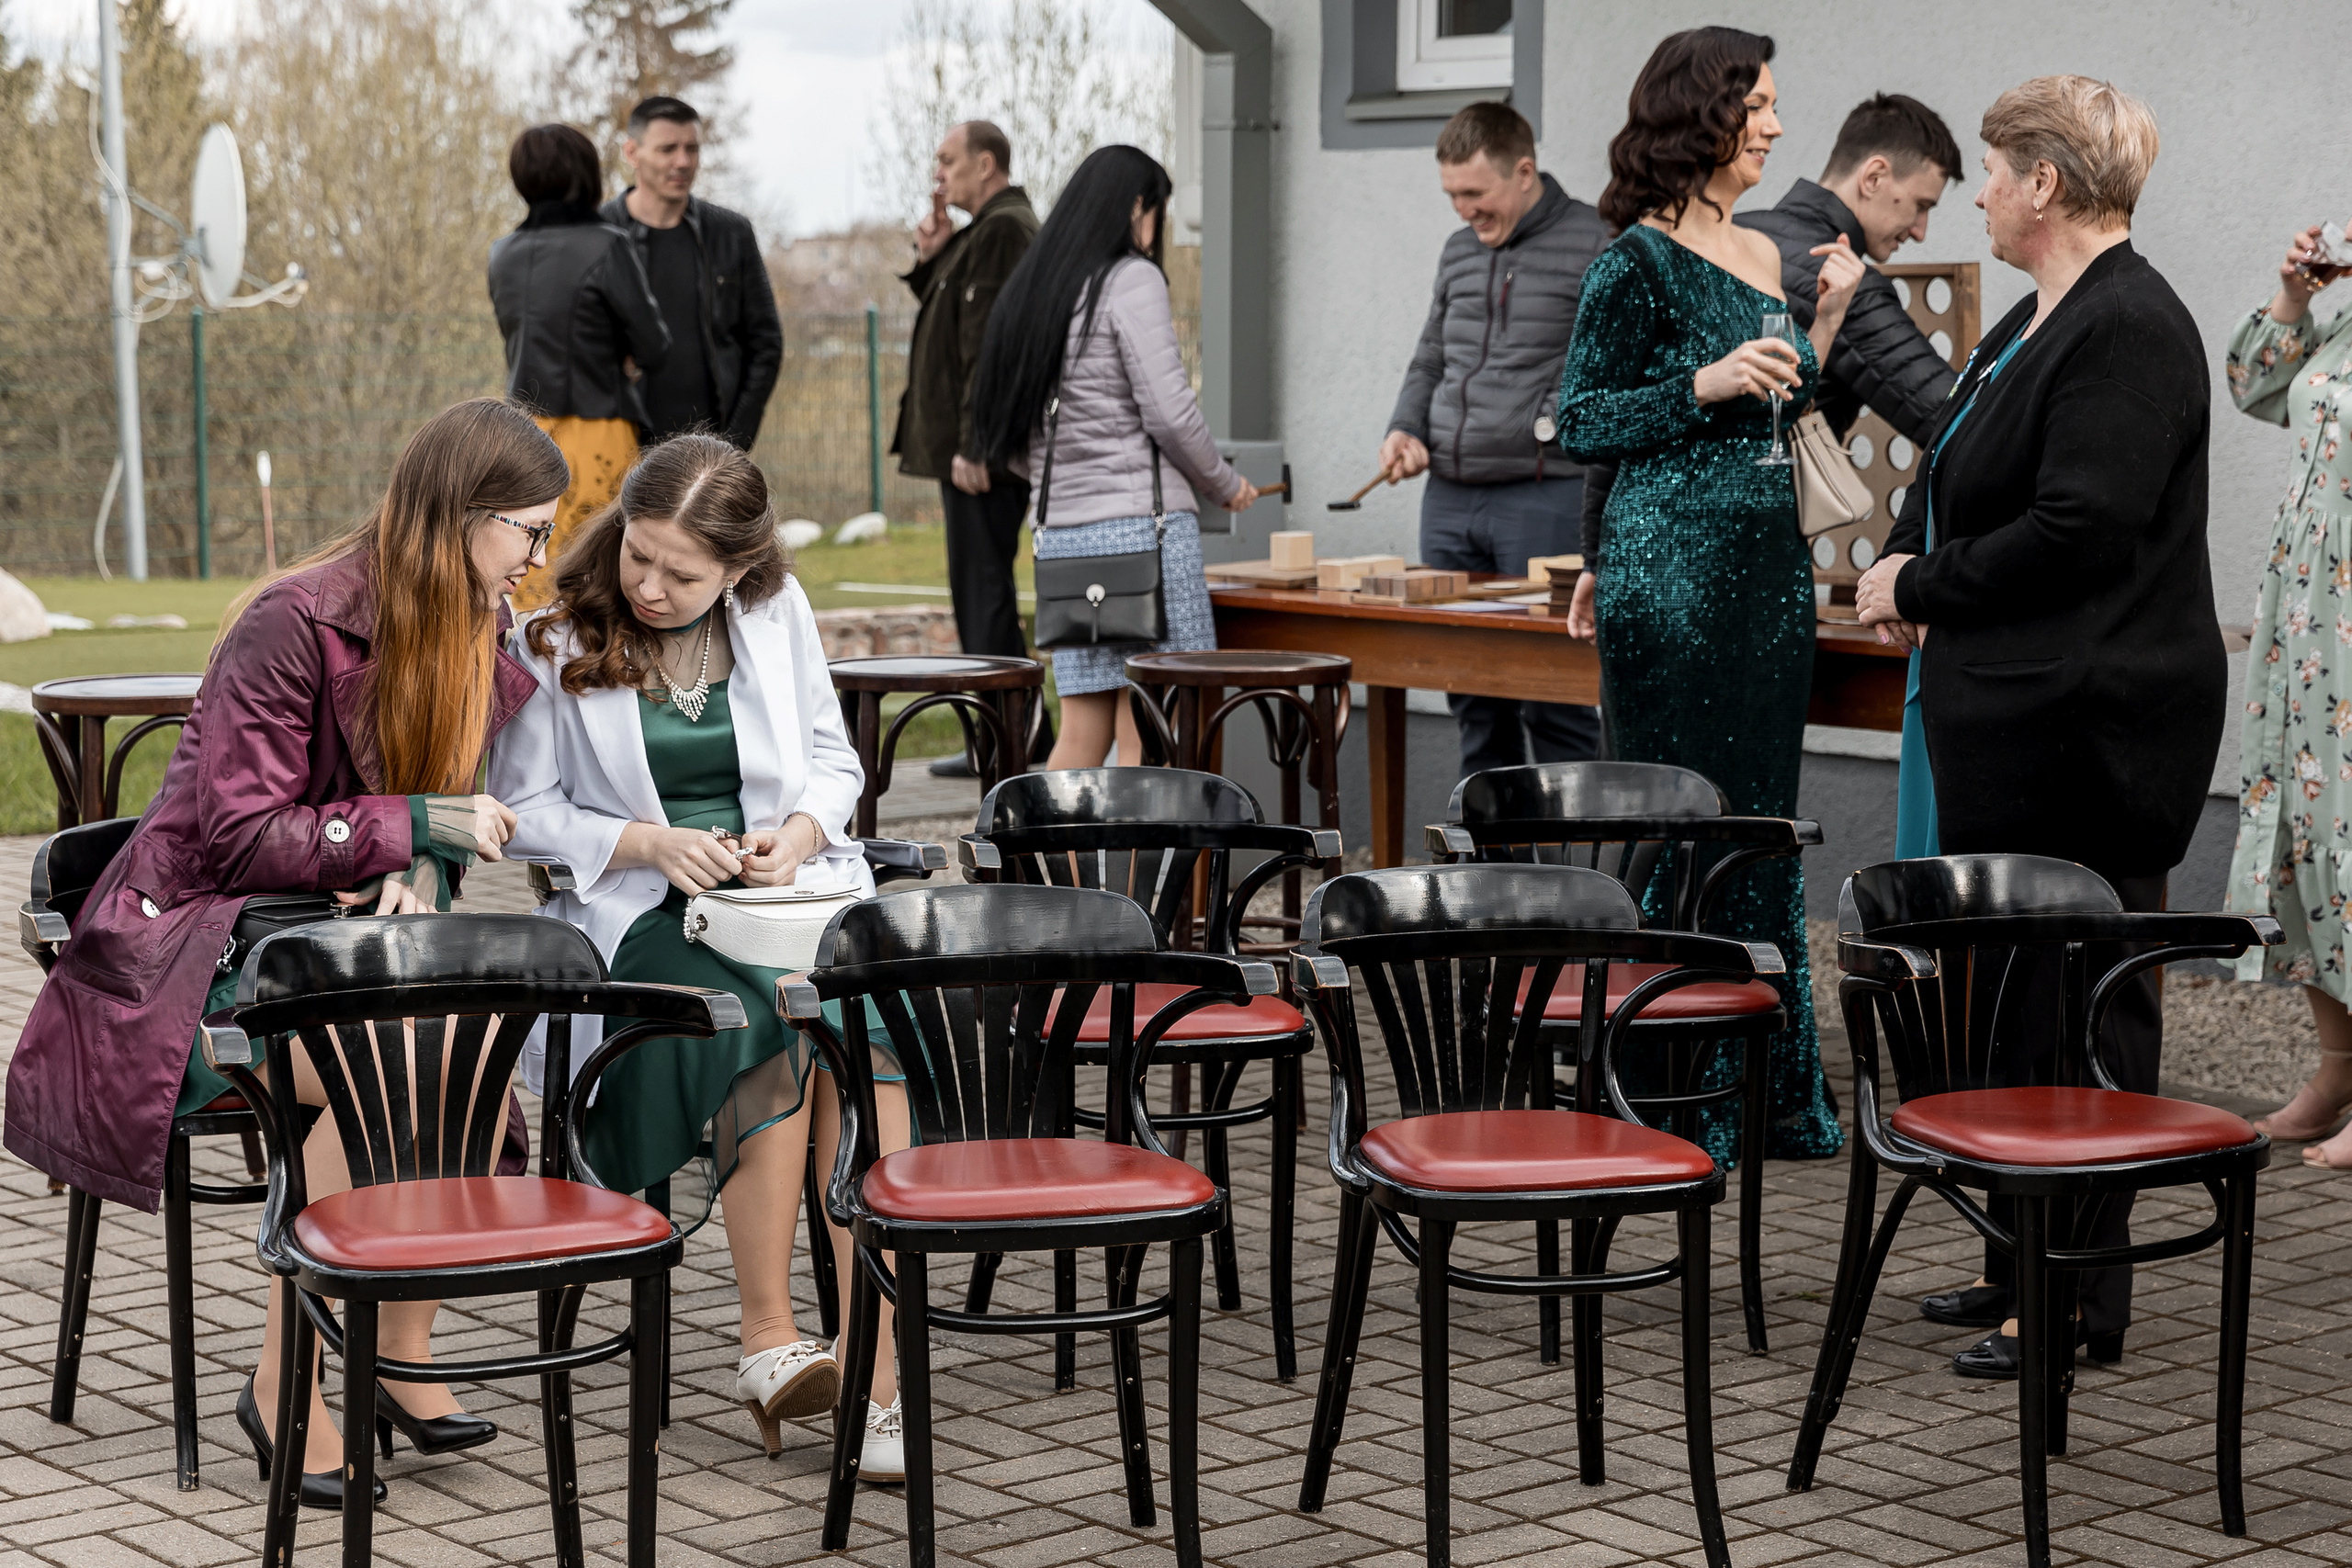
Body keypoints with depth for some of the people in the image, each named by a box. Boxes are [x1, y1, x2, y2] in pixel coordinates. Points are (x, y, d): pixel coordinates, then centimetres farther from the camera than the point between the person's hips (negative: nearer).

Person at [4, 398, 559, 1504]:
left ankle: (404, 1350, -9)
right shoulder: (294, 624, -17)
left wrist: (418, 874, -12)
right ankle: (283, 1382, -19)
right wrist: (415, 828, -23)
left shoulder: (473, 642, 7)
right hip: (195, 949, -6)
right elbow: (238, 833, -18)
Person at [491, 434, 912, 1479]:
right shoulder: (558, 637, 0)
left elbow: (833, 756, 17)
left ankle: (875, 1369, -34)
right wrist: (650, 843, -11)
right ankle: (769, 1341, -27)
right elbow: (524, 809, 3)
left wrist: (801, 830, -5)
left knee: (864, 1020, -32)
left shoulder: (777, 612, 7)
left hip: (794, 884, 2)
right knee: (770, 1025, -35)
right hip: (640, 912, -2)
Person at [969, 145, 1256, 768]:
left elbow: (1009, 438, 17)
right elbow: (1170, 413, -12)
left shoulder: (1029, 290, 15)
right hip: (1141, 525, -7)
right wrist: (1226, 484, 3)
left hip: (1060, 530, 7)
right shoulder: (1132, 280, -7)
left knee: (1082, 732, 10)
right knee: (1146, 735, -5)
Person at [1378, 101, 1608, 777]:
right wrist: (1405, 429, 9)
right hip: (1448, 498, 7)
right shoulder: (1459, 251, 17)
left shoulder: (1596, 246, -4)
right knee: (1470, 691, 10)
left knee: (1552, 695, -6)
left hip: (1545, 498, -7)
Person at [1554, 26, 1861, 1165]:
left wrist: (1826, 323, 11)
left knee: (1764, 820, 12)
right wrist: (1704, 385, -19)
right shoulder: (1639, 260, -9)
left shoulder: (1762, 256, 14)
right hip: (1672, 569, -8)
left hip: (1771, 564, 8)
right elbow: (1580, 423, -9)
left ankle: (1772, 1094, 20)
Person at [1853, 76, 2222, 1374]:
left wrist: (1921, 587, -12)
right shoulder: (2040, 319, 15)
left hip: (2086, 721, -10)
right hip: (2010, 712, 10)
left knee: (2076, 999, -3)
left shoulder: (2129, 328, -16)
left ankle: (2081, 1300, 5)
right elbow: (1968, 478, 24)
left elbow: (2079, 531, -23)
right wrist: (1906, 566, 4)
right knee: (2010, 991, 15)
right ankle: (2022, 1262, 25)